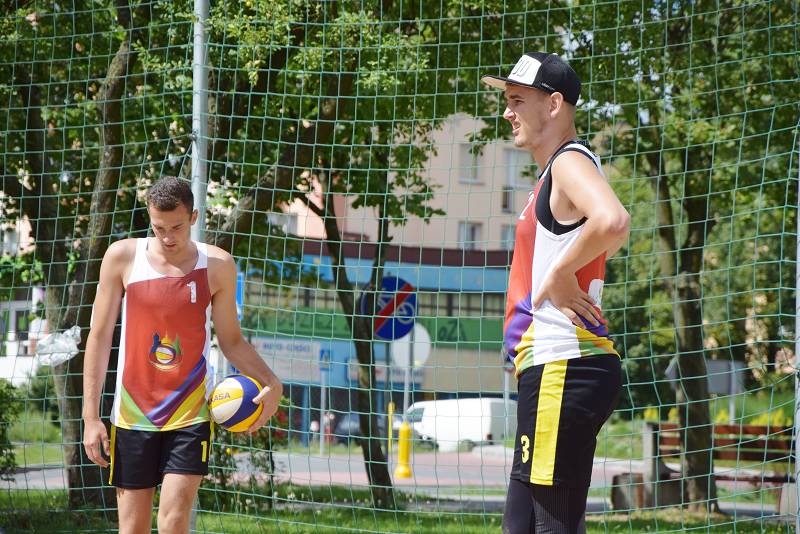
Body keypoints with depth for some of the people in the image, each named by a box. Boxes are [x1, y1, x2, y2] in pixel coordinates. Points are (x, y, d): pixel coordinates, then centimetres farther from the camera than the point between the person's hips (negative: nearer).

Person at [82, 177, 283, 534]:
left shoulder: (217, 266, 1)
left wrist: (270, 383, -9)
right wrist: (90, 417, -1)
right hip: (133, 414, 1)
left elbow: (231, 340, 10)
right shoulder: (123, 257, 0)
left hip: (191, 415, -1)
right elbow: (99, 337, 3)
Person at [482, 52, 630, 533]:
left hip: (562, 369, -11)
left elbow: (613, 222, -31)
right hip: (552, 370, 11)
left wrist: (560, 274, -19)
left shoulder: (571, 160, -10)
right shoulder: (555, 170, 21)